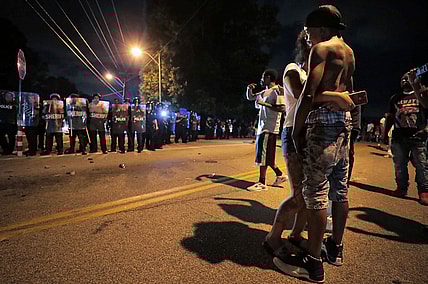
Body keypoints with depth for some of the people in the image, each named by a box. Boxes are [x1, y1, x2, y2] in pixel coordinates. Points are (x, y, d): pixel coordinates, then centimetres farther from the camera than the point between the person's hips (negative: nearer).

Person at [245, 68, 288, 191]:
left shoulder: (277, 91, -8)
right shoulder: (264, 92, 18)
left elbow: (282, 108, -19)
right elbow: (250, 97, 29)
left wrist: (264, 103, -20)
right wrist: (249, 89, 9)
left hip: (269, 127, -9)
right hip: (262, 126, 9)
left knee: (263, 155, -9)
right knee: (266, 155, 13)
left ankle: (262, 183, -3)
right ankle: (280, 175, 25)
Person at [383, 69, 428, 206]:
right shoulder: (395, 98, 17)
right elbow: (390, 117, 19)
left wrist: (415, 85, -18)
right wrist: (385, 133, 14)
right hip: (399, 136, 3)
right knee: (399, 165, 5)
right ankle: (402, 188, 15)